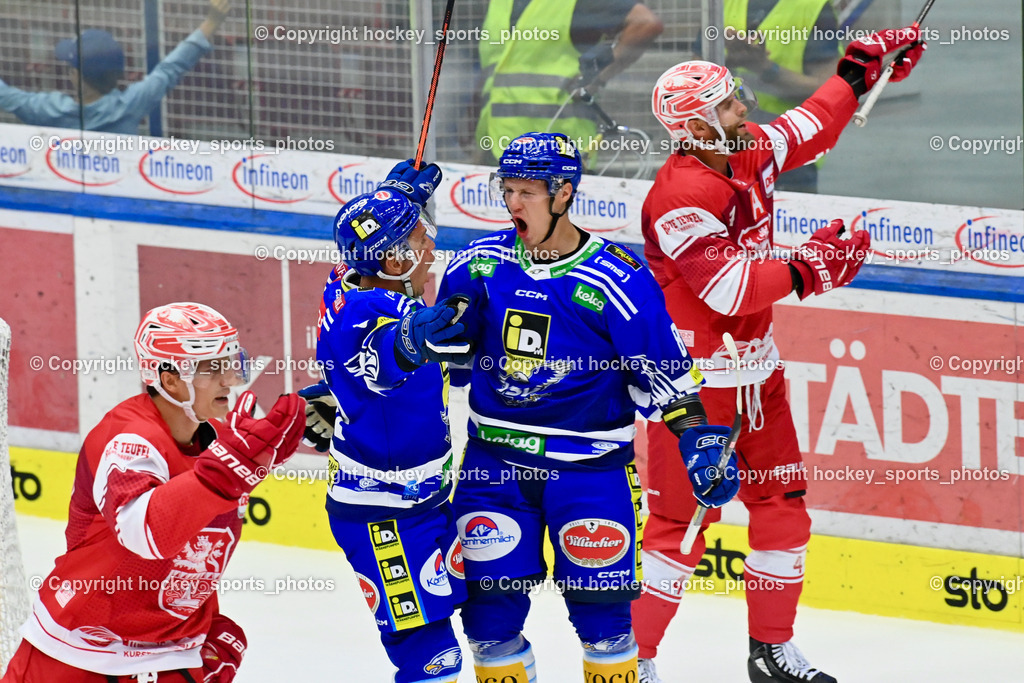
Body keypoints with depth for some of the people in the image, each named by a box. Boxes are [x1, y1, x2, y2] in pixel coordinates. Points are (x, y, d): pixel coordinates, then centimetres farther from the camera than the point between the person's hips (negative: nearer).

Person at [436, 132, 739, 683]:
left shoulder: (617, 278, -10)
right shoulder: (478, 265, 1)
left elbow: (665, 373, -5)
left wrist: (699, 440, -12)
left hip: (589, 466, -3)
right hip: (493, 461, 3)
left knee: (601, 609, -3)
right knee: (490, 604, 2)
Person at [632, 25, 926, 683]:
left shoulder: (750, 154, 2)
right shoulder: (679, 196, -25)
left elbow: (808, 127, 21)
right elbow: (730, 288, -30)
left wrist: (861, 67, 20)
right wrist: (810, 266, -25)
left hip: (755, 369, 9)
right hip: (693, 376, -9)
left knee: (782, 504, 13)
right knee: (683, 519, -7)